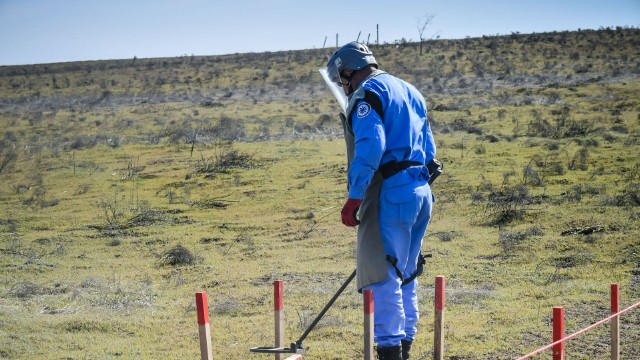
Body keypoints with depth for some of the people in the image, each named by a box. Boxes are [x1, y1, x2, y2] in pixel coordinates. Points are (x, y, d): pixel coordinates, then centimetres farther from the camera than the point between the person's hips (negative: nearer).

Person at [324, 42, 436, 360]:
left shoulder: (366, 94, -5)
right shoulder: (409, 92, 23)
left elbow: (370, 146, -20)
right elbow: (428, 148, 24)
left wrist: (354, 196, -22)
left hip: (391, 191, -9)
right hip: (422, 191, 9)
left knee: (382, 274, -9)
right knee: (405, 274, 16)